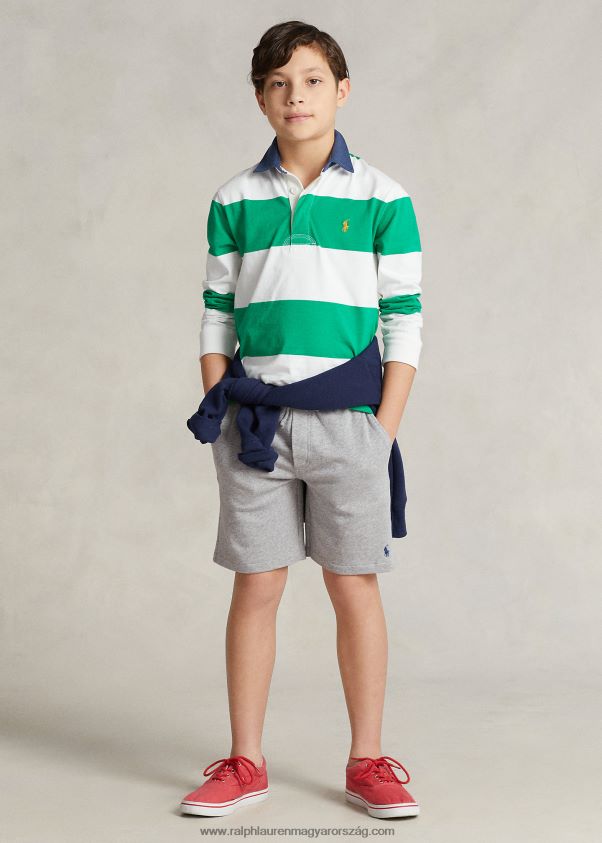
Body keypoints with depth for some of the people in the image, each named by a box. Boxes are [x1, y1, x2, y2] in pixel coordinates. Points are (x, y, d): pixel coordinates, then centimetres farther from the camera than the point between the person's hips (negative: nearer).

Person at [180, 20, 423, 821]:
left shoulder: (383, 199, 1)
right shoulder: (235, 200, 8)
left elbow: (404, 321, 1)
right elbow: (217, 317, 10)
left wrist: (385, 428, -5)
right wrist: (222, 420, 2)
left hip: (346, 418, -1)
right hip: (256, 417, 2)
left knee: (356, 588, 3)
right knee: (255, 588, 5)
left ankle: (367, 762, 15)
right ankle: (245, 763, 16)